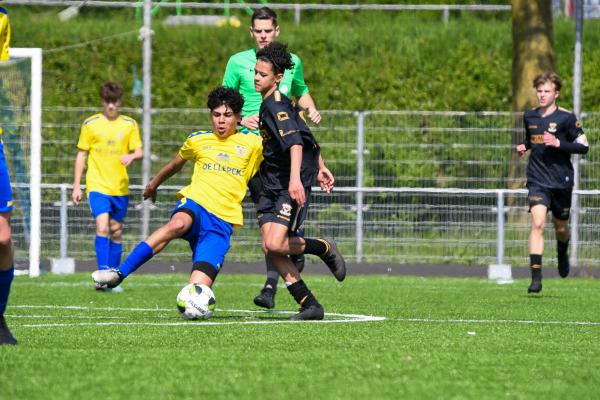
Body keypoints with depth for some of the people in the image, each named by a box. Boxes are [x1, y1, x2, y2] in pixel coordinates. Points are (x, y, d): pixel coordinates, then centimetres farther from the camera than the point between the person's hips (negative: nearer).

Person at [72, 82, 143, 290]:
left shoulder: (130, 124, 6)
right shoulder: (90, 124, 2)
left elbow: (139, 151, 6)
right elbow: (81, 155, 7)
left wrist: (131, 156, -20)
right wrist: (76, 186, 4)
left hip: (120, 187, 3)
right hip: (97, 185, -3)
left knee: (116, 232, 9)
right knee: (102, 228, -19)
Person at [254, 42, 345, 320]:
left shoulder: (276, 105, -14)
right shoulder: (268, 104, 17)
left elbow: (295, 142, -29)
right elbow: (308, 138, 27)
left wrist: (296, 178, -41)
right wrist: (320, 168, 33)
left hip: (291, 186, -10)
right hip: (272, 186, 10)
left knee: (275, 244, -21)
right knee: (270, 247, -5)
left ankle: (324, 248, 7)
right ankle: (309, 305, -3)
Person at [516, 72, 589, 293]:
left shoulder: (566, 118, -7)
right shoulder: (529, 117, 6)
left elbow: (583, 146, -6)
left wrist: (558, 143, -20)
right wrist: (524, 146, 3)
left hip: (561, 181, -1)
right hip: (538, 181, 1)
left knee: (561, 228, 13)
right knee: (537, 224, -17)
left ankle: (562, 254, 50)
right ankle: (536, 278, -21)